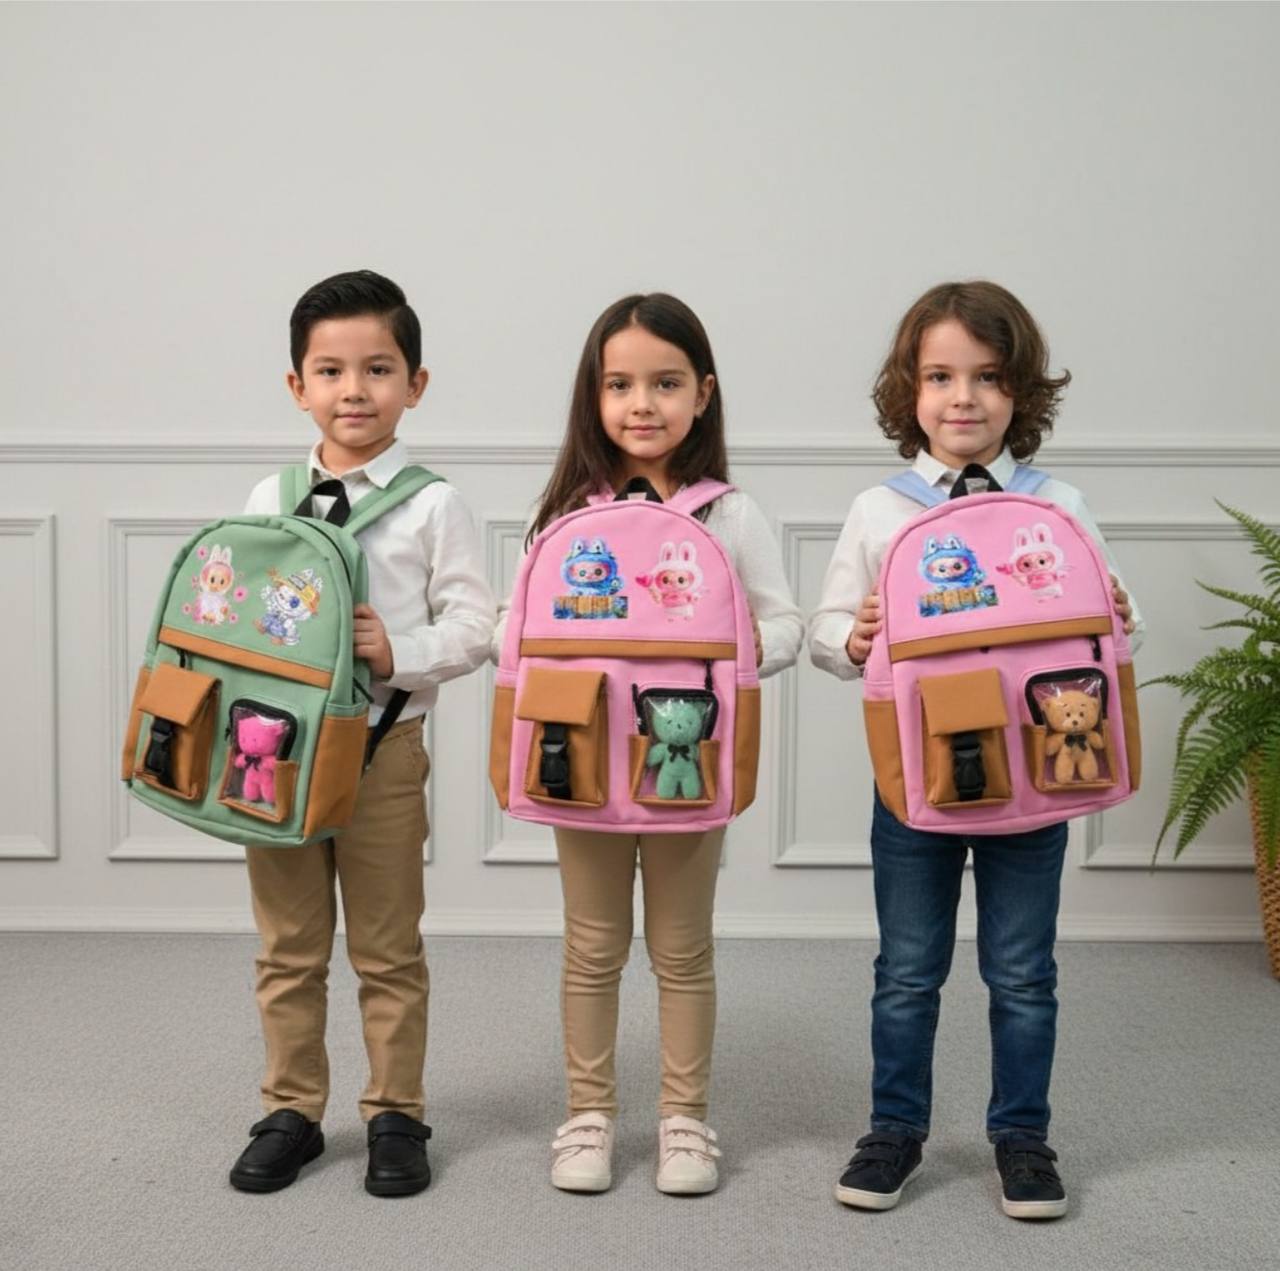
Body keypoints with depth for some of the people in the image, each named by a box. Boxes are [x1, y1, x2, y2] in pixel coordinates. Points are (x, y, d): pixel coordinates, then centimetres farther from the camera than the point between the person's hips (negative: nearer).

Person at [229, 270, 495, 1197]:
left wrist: (399, 652, -22)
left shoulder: (433, 504, -4)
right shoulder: (267, 500, 6)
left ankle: (396, 1116, 22)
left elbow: (473, 624, -6)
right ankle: (291, 1113, 27)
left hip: (383, 744, -3)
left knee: (387, 949, 9)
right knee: (289, 949, 13)